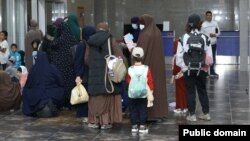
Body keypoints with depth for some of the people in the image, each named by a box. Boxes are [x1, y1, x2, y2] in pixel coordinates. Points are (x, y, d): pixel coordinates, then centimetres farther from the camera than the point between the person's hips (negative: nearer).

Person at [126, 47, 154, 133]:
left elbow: (128, 80, 5)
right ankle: (142, 126, 9)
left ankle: (134, 125, 15)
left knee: (133, 110, 12)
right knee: (143, 110, 9)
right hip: (143, 94, 0)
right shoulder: (146, 69, -10)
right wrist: (151, 90, 10)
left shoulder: (130, 69, -10)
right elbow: (150, 81, -3)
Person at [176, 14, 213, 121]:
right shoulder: (204, 37, -4)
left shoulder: (184, 38, -9)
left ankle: (192, 115, 10)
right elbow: (209, 54, 0)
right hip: (201, 68, 2)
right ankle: (206, 113, 19)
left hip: (188, 69, -2)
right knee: (202, 90, 14)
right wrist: (207, 66, 12)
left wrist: (182, 66, 5)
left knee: (190, 91, 7)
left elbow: (179, 54, -5)